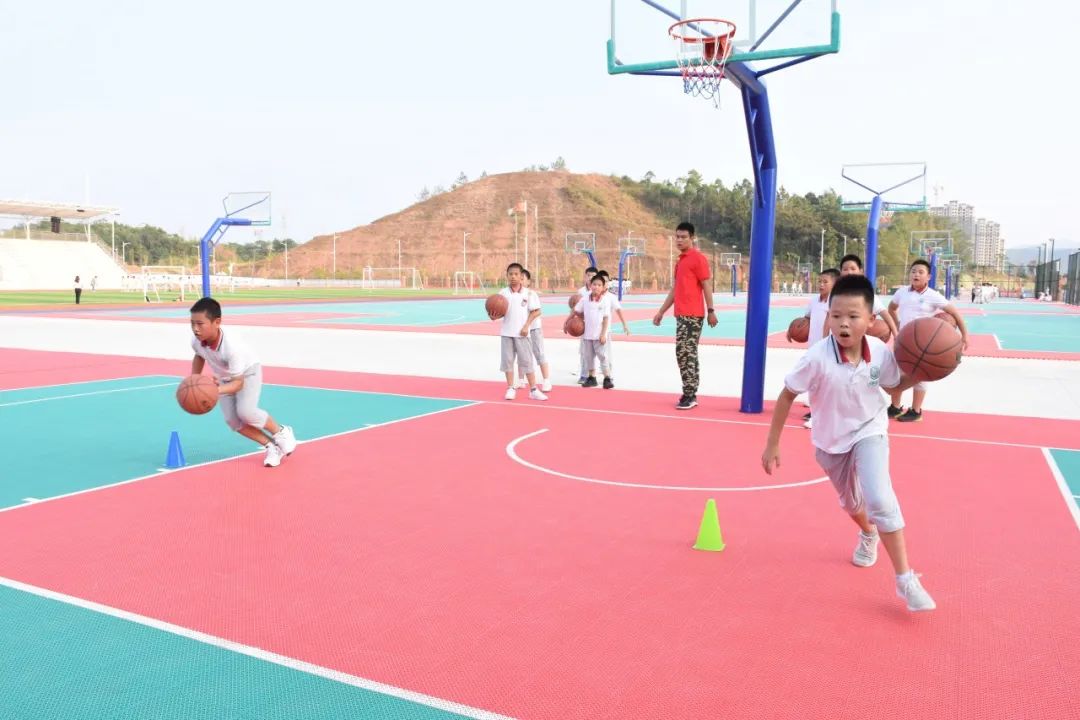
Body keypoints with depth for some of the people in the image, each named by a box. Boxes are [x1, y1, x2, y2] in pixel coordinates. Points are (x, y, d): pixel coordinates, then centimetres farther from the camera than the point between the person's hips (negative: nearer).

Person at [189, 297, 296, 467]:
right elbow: (199, 357, 5)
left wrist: (218, 390, -52)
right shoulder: (196, 341, -23)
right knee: (231, 420, -11)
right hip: (224, 378, 6)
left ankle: (282, 432, -2)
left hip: (247, 372, -6)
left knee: (245, 411, -28)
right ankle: (272, 446, 3)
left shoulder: (231, 346, -40)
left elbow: (238, 382, -34)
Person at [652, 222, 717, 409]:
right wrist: (661, 312, 23)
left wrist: (711, 311, -16)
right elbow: (675, 290, 23)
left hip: (692, 315, -9)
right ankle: (690, 395, 16)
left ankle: (689, 395, -7)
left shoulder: (698, 258, -7)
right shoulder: (680, 260, 19)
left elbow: (707, 285, -11)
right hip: (682, 314, 9)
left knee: (684, 352, -11)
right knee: (687, 353, 11)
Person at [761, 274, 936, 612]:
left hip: (869, 432, 0)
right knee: (850, 502, 23)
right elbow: (787, 395, -18)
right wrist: (772, 444, -14)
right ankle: (868, 536, 60)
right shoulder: (818, 357, -30)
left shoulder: (880, 352, -21)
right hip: (830, 440, 1)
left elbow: (895, 384, 1)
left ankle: (905, 579, -10)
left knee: (879, 499, -23)